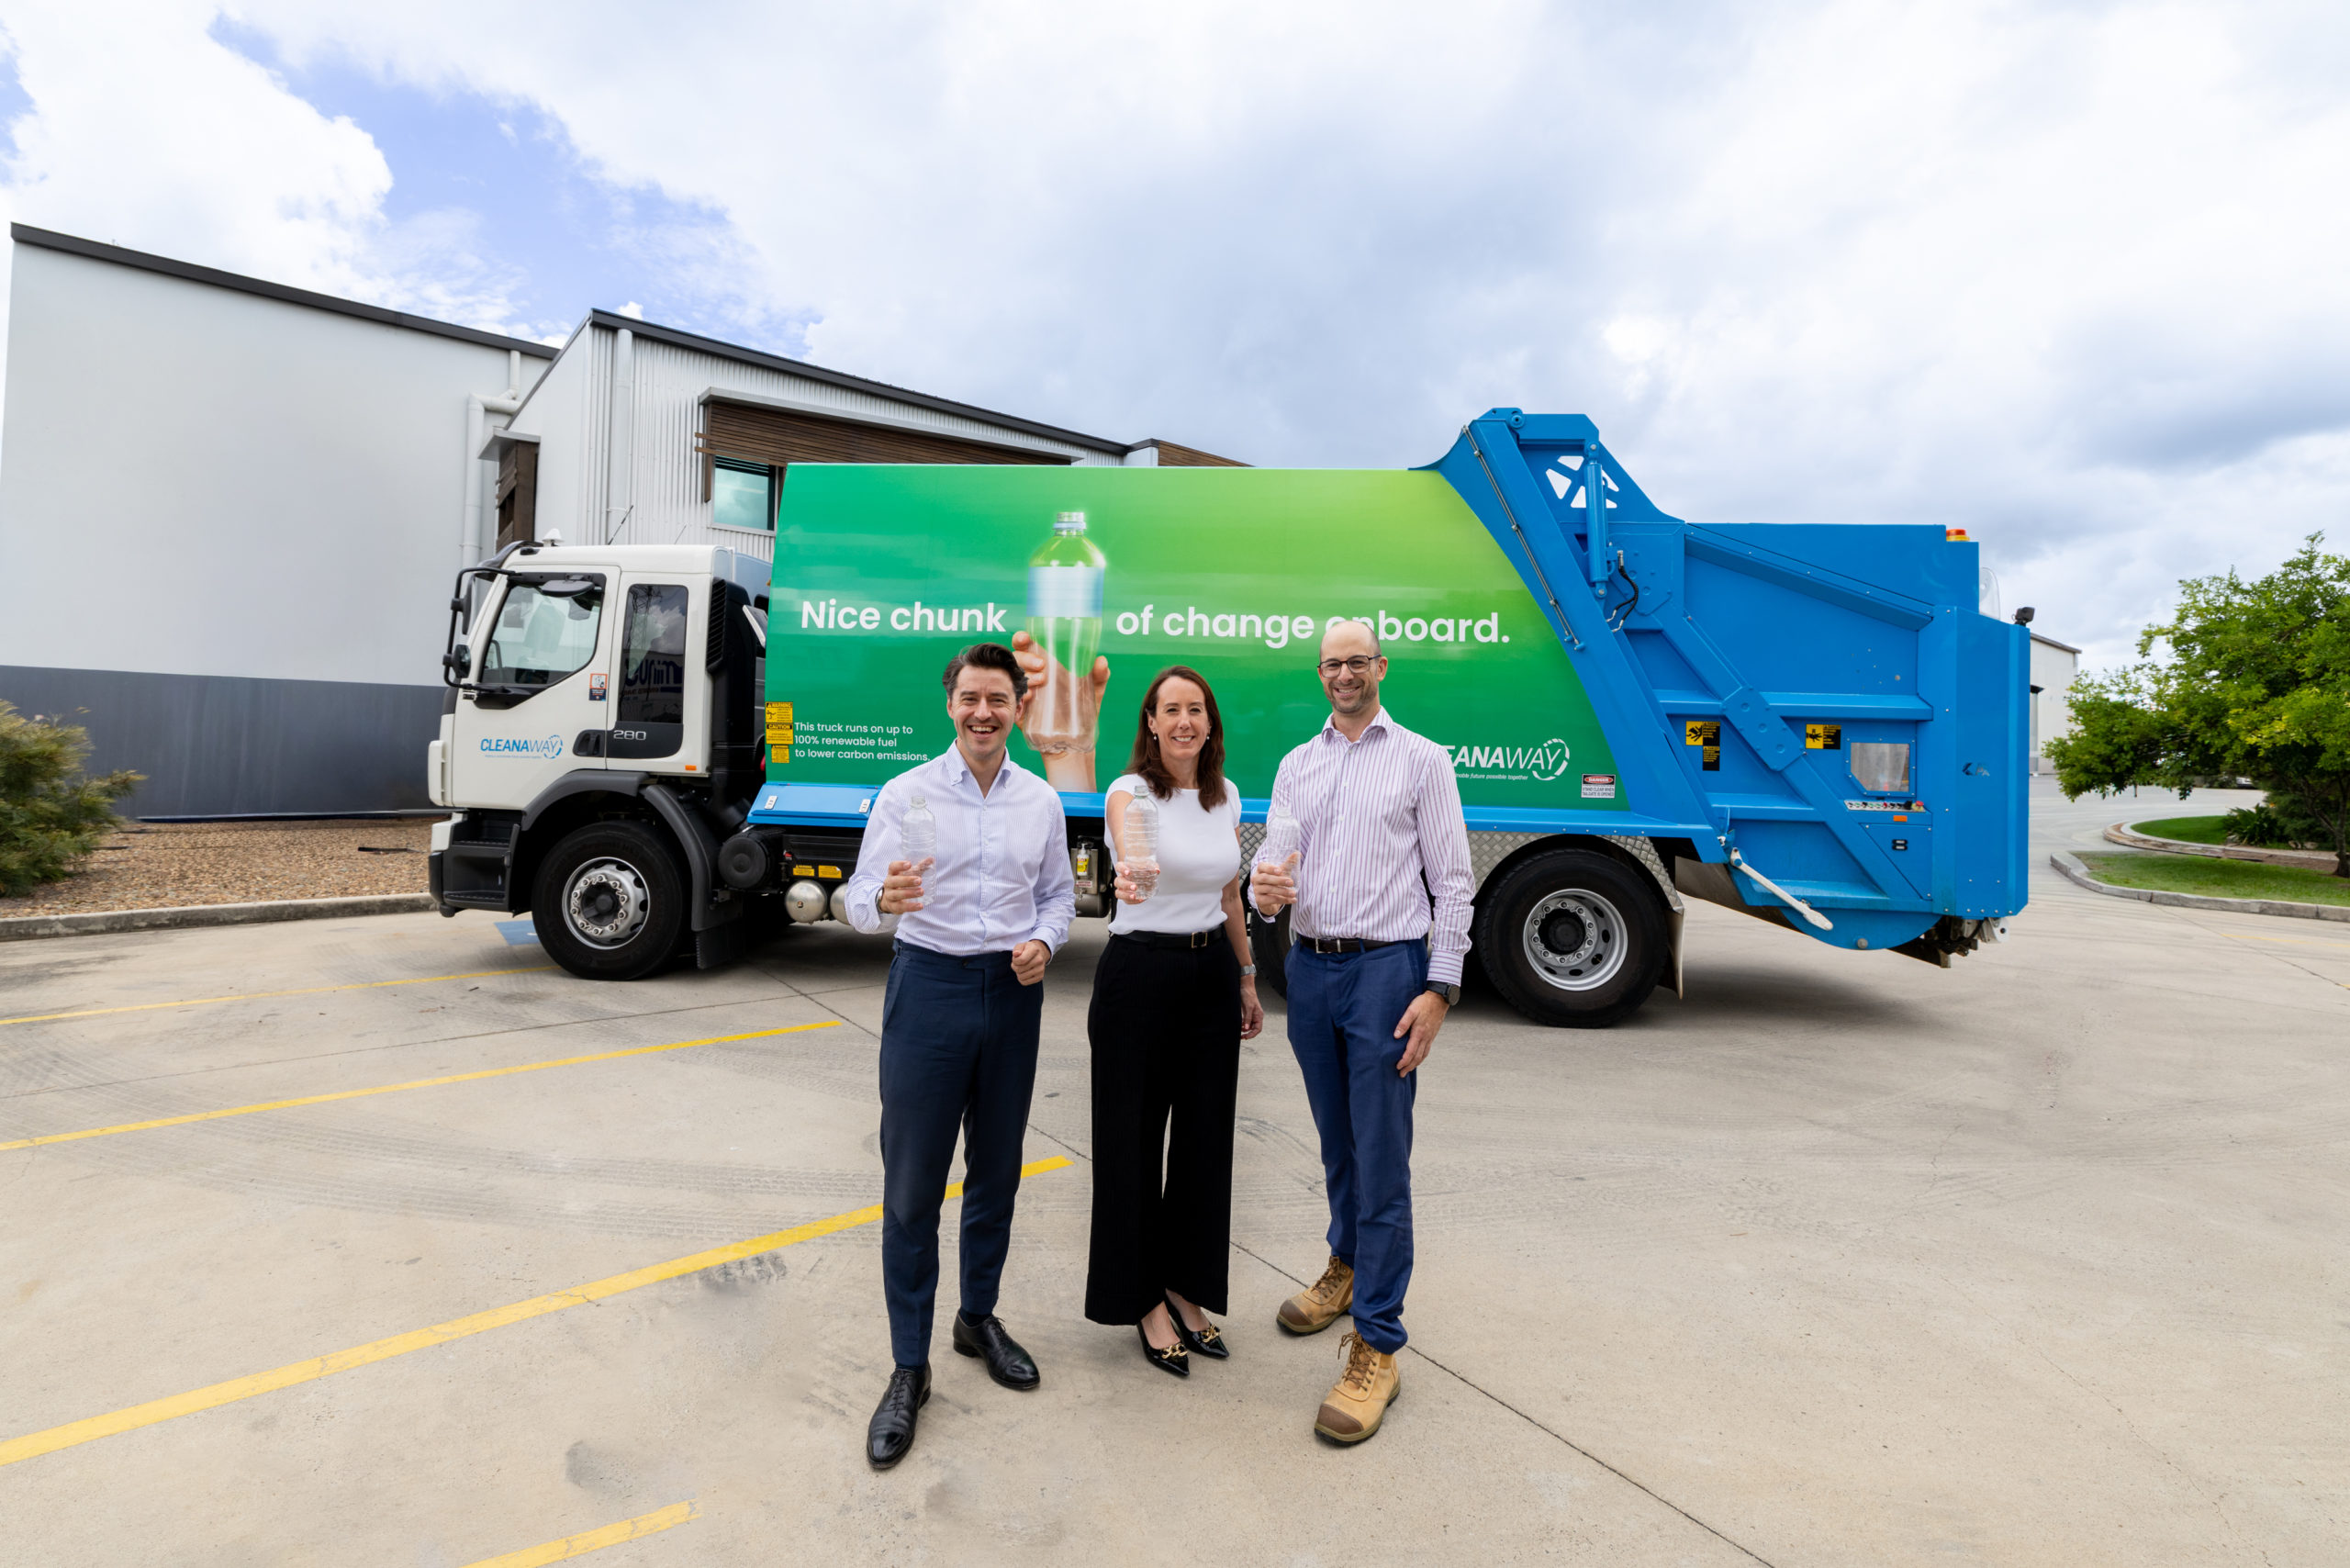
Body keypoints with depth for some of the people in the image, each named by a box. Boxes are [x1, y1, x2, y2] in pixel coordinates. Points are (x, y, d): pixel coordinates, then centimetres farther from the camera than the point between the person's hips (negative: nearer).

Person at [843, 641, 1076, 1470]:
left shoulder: (1042, 800, 5)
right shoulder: (905, 794, -4)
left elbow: (1058, 892, 12)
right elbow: (860, 901, -9)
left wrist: (1045, 941, -7)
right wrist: (886, 899, -32)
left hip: (1013, 992, 3)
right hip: (929, 986, -3)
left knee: (997, 1171, 16)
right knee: (913, 1184, 2)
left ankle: (979, 1317, 37)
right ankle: (909, 1368, 18)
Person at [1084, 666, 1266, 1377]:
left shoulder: (1226, 796, 6)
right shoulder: (1131, 791, -11)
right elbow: (1128, 854, -35)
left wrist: (1246, 979, 16)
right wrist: (1130, 876, -57)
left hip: (1211, 975, 6)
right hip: (1140, 974, -5)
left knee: (1204, 1134, 13)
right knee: (1134, 1136, 4)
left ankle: (1185, 1289, 32)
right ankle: (1144, 1299, 23)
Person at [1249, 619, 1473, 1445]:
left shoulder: (1422, 760, 1)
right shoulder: (1296, 765, 13)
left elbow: (1452, 883, -3)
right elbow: (1275, 864, 11)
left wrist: (1440, 987, -12)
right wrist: (1265, 891, -13)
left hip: (1387, 969, -4)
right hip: (1311, 967, 5)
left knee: (1382, 1158, -3)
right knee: (1336, 1142, 18)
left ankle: (1376, 1346, 6)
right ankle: (1348, 1266, 40)